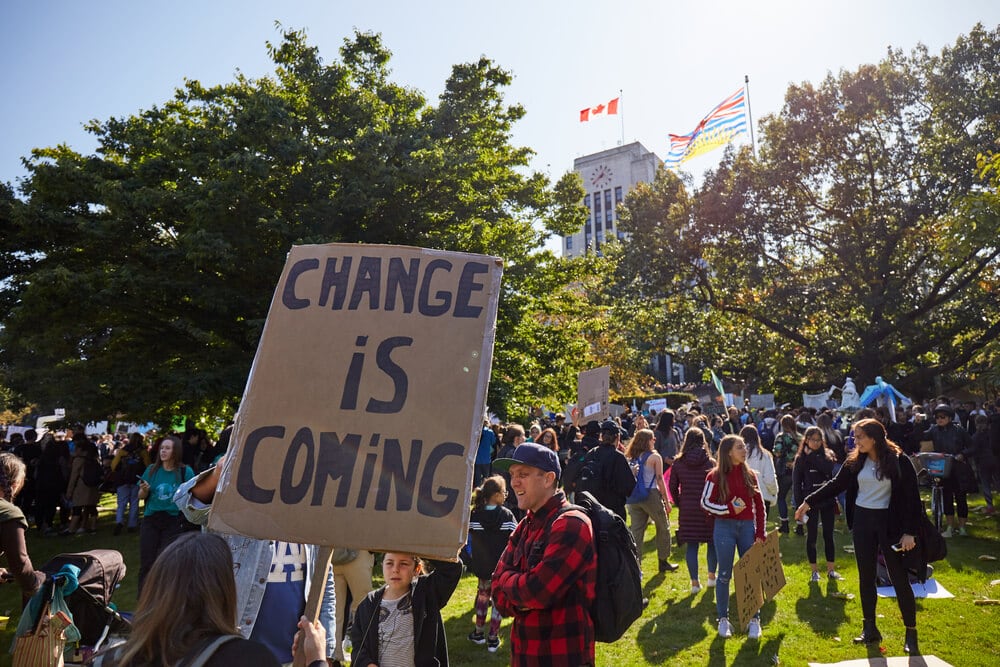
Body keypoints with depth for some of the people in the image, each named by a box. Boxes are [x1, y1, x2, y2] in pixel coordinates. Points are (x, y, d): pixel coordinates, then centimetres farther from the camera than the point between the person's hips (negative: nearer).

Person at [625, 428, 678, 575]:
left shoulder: (630, 457, 9)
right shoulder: (655, 457, -4)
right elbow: (660, 480, -6)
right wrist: (666, 501, -1)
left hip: (633, 498, 4)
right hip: (651, 495, -4)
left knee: (636, 531, 7)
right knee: (663, 528, 15)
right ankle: (663, 562, 24)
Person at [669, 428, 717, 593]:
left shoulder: (678, 463, -4)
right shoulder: (710, 462, -9)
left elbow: (673, 487, 0)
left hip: (687, 509, 1)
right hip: (708, 508, -1)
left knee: (691, 546, 7)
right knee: (712, 542, 17)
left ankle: (695, 582, 12)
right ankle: (712, 577, 25)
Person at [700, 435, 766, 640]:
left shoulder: (749, 475, 4)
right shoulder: (716, 476, -7)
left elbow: (759, 505, 8)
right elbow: (705, 503, -5)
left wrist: (760, 532, 3)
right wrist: (729, 508, -16)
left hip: (747, 527, 3)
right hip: (724, 528, -3)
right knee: (725, 575, 6)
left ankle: (754, 619, 20)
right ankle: (723, 619, 20)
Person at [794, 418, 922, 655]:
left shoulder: (899, 461, -12)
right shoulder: (855, 461, 1)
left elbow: (912, 498, -10)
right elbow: (835, 485, 6)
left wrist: (909, 532, -13)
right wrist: (808, 502, 2)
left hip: (889, 522, -4)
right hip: (862, 522, 4)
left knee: (899, 578, 3)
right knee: (866, 577, 10)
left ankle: (911, 633, 19)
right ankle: (870, 628, 23)